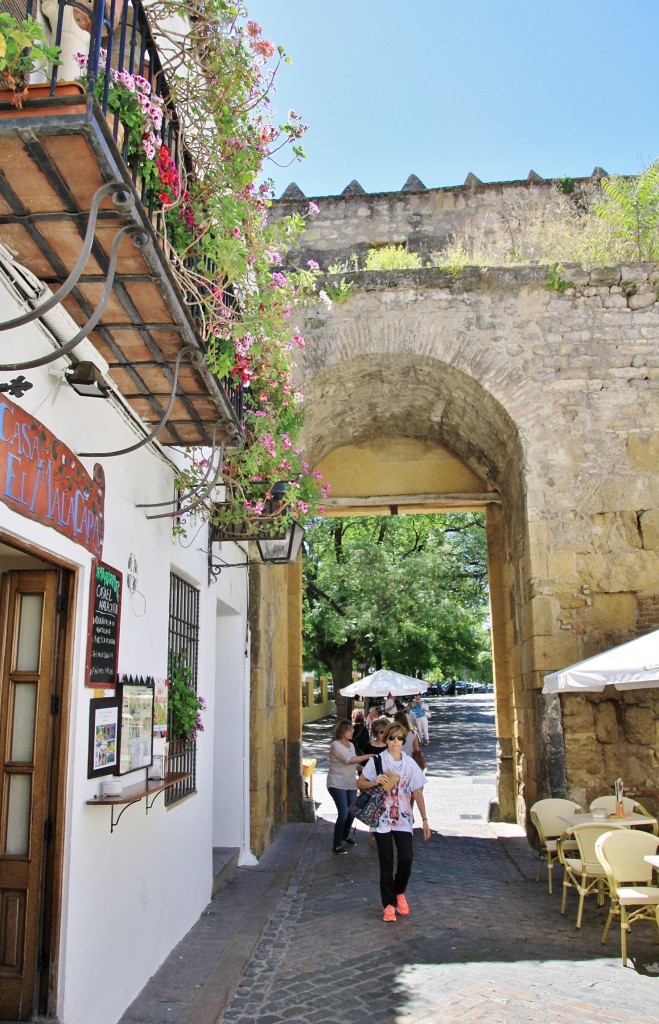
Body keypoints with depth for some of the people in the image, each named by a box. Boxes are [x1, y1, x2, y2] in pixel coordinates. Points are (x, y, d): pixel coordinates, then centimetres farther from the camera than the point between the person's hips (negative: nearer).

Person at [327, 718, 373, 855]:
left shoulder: (351, 745, 12)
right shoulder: (335, 745, -14)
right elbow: (348, 760, -25)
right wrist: (368, 756, -24)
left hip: (351, 783, 7)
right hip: (337, 783, -7)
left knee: (352, 812, 10)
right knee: (343, 813, -12)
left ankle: (345, 835, 36)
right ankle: (337, 845, 0)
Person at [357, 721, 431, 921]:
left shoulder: (409, 764, 4)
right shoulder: (378, 761, -2)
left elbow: (418, 793, 4)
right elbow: (360, 783, 2)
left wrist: (424, 820, -1)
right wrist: (375, 782, -17)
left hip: (403, 818, 1)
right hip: (382, 818, -1)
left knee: (406, 858, -9)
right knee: (386, 863, 2)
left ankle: (399, 892, 19)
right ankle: (389, 904, 18)